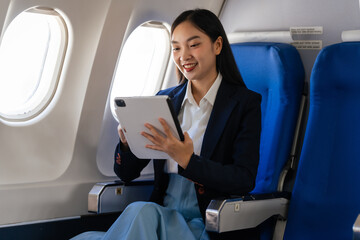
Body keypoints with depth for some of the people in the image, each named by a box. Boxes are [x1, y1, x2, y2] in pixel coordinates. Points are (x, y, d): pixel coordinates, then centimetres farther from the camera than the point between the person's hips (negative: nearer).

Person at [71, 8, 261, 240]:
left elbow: (244, 180, -12)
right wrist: (128, 143, -12)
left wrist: (187, 160, -26)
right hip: (163, 216, 4)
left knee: (141, 213, -33)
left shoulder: (246, 102, -1)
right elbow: (126, 173, 12)